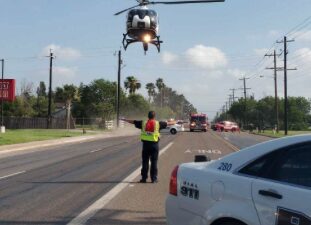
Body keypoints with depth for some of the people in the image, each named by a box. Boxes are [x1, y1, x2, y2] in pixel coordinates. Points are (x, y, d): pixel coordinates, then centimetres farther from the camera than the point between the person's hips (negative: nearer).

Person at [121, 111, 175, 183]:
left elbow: (133, 122, 13)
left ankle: (144, 178, 11)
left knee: (145, 162, 8)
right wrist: (174, 122, 29)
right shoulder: (158, 123, 0)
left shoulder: (143, 123, 3)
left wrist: (124, 119, 27)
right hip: (154, 144, -1)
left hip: (146, 144, 1)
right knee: (154, 162, 4)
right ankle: (154, 178, 5)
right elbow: (168, 123, 12)